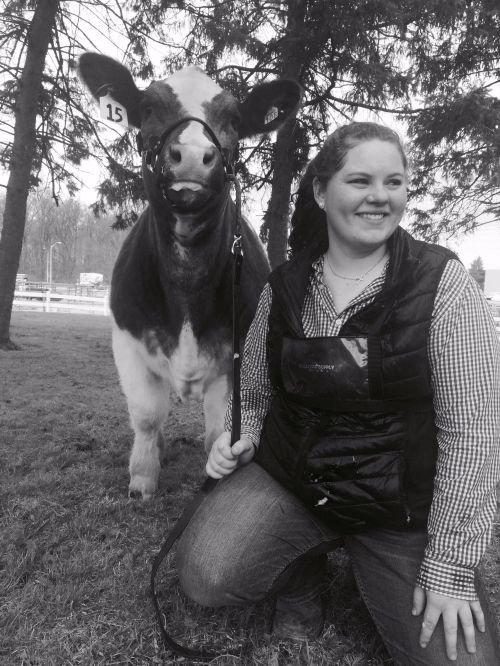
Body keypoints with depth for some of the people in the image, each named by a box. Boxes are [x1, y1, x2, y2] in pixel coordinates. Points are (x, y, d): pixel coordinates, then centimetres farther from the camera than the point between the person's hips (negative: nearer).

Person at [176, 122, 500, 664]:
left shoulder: (442, 283, -13)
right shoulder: (284, 287, -3)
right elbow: (255, 393, 11)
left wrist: (451, 566, -12)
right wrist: (239, 438, -8)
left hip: (402, 512, -1)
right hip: (285, 480, 2)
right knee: (203, 577, -19)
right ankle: (302, 570, 14)